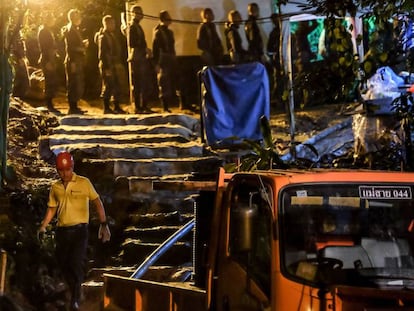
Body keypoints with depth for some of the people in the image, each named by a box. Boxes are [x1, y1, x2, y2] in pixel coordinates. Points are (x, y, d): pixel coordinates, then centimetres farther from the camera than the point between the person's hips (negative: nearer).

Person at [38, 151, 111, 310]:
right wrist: (43, 225, 3)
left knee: (77, 263, -16)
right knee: (64, 265, 9)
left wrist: (104, 224, -3)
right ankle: (75, 294, 29)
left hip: (79, 230, -4)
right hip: (62, 231, 4)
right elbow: (52, 208, 17)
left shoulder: (84, 183, -2)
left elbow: (97, 203, 3)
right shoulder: (55, 187, 8)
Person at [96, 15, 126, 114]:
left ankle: (117, 107, 15)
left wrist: (120, 63, 14)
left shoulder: (112, 35, 17)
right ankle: (106, 108, -1)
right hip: (107, 66, -9)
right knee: (108, 87, -6)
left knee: (117, 87, 9)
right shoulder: (103, 36, -11)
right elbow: (102, 54, -16)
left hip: (114, 65, 9)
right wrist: (106, 67, -20)